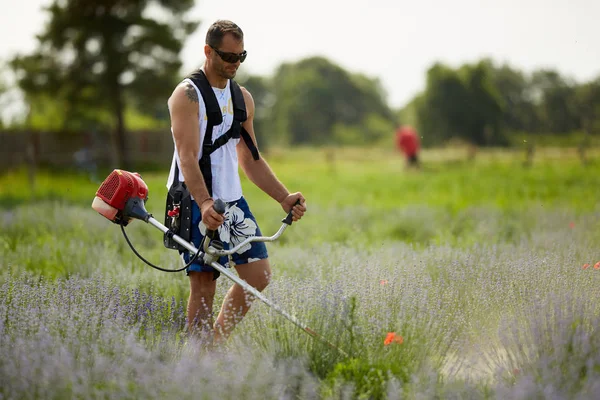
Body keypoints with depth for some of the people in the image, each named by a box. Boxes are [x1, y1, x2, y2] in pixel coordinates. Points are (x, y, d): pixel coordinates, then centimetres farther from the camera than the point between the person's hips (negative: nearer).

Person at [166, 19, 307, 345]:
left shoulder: (243, 98, 14)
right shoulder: (187, 95, -8)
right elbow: (187, 156, -19)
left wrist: (284, 198, 10)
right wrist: (204, 203, -34)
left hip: (233, 200, 7)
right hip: (198, 203, -7)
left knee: (259, 276, 4)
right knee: (204, 284, -8)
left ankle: (216, 343, 16)